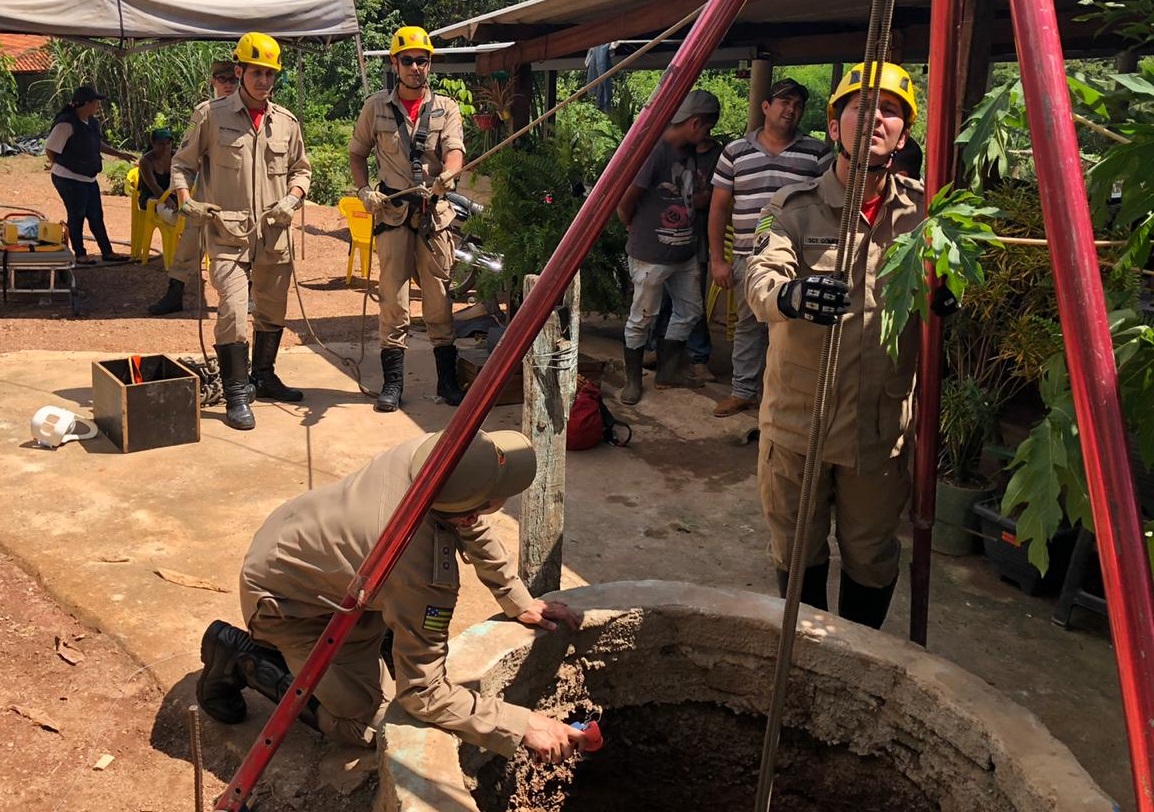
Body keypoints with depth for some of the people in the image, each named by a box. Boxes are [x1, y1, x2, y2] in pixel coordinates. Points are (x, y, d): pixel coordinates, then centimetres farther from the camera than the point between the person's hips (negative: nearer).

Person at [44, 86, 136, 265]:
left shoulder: (92, 122, 6)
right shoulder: (66, 124, -20)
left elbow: (98, 144, 24)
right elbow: (50, 149, -16)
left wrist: (119, 153, 18)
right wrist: (61, 167, -6)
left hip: (89, 178, 8)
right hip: (69, 179, -8)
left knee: (96, 215, 11)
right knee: (77, 216, 2)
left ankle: (107, 252, 18)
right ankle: (80, 254, 14)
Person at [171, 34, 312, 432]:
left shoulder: (286, 122, 10)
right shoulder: (210, 114, 0)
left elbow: (300, 169, 20)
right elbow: (183, 162, 7)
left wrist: (291, 199, 0)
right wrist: (186, 200, -9)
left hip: (275, 233, 4)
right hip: (228, 233, -4)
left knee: (272, 310, 15)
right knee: (233, 310, -13)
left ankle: (264, 376, 34)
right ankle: (236, 394, -4)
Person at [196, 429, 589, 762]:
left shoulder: (431, 450, -21)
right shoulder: (425, 575, -40)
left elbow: (475, 529, 0)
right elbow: (422, 693, -30)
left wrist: (519, 602, 4)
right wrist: (522, 726, -28)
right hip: (281, 598, -7)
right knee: (371, 725, -1)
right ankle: (240, 656, 6)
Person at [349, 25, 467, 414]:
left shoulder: (446, 108, 7)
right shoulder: (376, 106, 8)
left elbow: (454, 149, -10)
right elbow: (356, 153, 16)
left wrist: (448, 173, -33)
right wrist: (364, 189, -1)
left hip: (435, 213, 0)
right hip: (392, 211, 0)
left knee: (439, 298, 4)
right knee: (393, 298, 0)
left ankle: (447, 379, 13)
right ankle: (392, 382, 8)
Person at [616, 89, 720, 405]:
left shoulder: (689, 152, 8)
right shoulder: (655, 151, -19)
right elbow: (624, 202, -14)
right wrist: (638, 232, 1)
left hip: (684, 251, 9)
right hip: (652, 254, -9)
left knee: (690, 310, 17)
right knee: (642, 317, 4)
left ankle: (667, 372, 31)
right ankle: (633, 379, 21)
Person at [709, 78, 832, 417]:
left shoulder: (817, 153, 4)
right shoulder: (735, 151, 6)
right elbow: (719, 207, 7)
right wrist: (717, 259, 2)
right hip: (748, 258, 2)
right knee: (748, 325, 12)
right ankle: (743, 390, 24)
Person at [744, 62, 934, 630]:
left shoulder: (921, 210, 2)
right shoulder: (796, 207, -5)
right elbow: (759, 279, -21)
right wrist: (790, 294, -45)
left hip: (882, 427, 1)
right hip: (797, 419, -1)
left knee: (872, 557, 14)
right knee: (797, 551, 15)